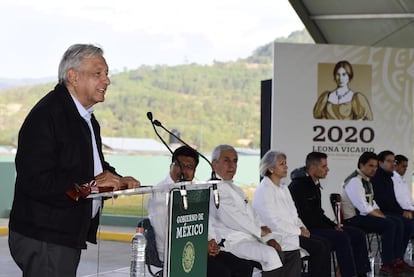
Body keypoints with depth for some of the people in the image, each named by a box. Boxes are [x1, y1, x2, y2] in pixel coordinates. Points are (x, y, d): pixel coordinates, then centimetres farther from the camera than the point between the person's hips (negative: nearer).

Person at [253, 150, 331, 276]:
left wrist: (301, 227, 1)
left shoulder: (283, 187, 15)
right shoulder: (264, 190, -13)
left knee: (325, 244, -8)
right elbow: (273, 222, -19)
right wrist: (299, 231, -14)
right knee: (318, 247, -19)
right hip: (278, 236, -9)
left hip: (292, 232, 9)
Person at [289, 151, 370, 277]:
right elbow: (306, 217, -20)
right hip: (306, 230, -10)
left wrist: (333, 225, 4)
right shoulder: (298, 186, -15)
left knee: (358, 234, 0)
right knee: (341, 237, -29)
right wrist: (331, 227, -14)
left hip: (316, 226, 10)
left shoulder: (314, 184, 15)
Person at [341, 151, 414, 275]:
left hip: (364, 215, 10)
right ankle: (387, 265, -17)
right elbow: (364, 208, -24)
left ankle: (397, 260, 1)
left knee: (397, 222, 0)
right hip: (353, 219, -10)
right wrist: (382, 217, -15)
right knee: (389, 225, -23)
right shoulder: (355, 181, -18)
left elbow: (372, 204, 18)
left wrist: (381, 214, 0)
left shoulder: (366, 180, 13)